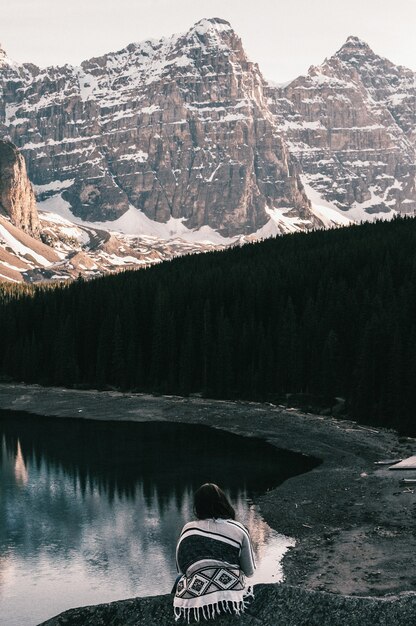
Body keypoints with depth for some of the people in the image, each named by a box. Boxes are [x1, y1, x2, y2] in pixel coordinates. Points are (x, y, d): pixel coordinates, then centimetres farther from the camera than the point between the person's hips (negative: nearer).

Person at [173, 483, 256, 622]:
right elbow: (250, 572, 6)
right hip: (233, 599, 1)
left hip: (194, 605, 0)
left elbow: (181, 569, 6)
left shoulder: (188, 529, 3)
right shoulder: (238, 530, 2)